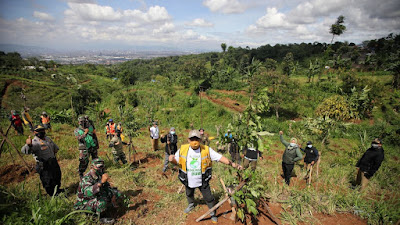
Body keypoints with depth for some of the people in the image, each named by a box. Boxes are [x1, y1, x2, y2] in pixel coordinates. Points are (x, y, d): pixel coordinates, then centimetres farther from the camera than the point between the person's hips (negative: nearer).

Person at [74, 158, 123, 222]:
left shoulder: (100, 176, -6)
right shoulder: (87, 178, -29)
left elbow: (108, 187, 8)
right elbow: (88, 192, -50)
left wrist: (112, 196, -6)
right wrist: (101, 182, -59)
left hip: (96, 198, 7)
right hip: (84, 204, -7)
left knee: (117, 193, 1)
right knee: (103, 201, -35)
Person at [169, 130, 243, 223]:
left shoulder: (206, 150, -19)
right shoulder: (182, 149, -15)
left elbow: (219, 157, -19)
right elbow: (176, 160, -2)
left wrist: (232, 164, -29)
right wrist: (172, 159, -26)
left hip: (203, 181, -2)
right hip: (189, 180, 3)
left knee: (208, 197, 11)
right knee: (189, 194, 29)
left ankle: (213, 213, 39)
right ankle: (191, 205, 62)